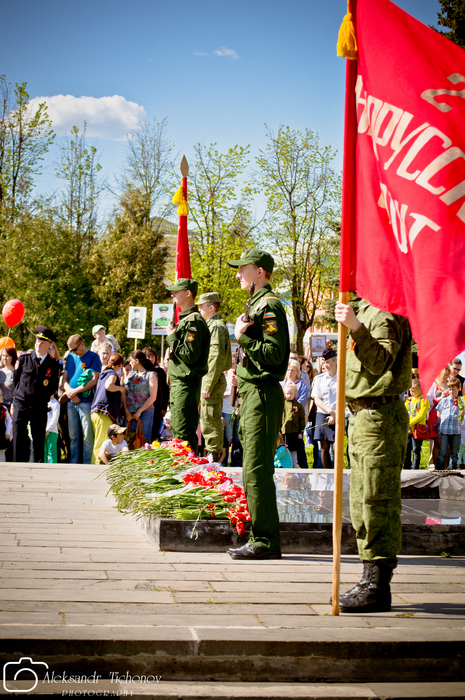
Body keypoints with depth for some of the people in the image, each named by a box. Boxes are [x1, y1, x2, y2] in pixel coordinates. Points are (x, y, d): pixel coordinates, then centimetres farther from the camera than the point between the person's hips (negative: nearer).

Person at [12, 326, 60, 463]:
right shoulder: (24, 358, 1)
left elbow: (53, 387, 11)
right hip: (21, 402, -1)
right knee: (19, 436, -6)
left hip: (40, 406, 1)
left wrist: (43, 398, 5)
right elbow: (16, 379, 11)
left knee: (39, 438, 3)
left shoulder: (53, 364, 2)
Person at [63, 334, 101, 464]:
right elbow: (65, 378, 16)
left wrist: (75, 391, -11)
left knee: (87, 436, -5)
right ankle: (74, 465, 12)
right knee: (73, 437, 7)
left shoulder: (93, 357, -2)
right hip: (71, 402, 5)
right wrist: (69, 391, -5)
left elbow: (95, 379, -9)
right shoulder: (70, 357, 15)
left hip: (86, 401, -5)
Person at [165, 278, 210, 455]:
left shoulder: (193, 321, -15)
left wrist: (172, 337, -15)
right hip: (178, 383, 11)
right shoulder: (185, 319, 17)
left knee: (183, 433, -9)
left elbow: (190, 355, -23)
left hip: (186, 385, -11)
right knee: (177, 430, 15)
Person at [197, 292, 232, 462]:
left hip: (213, 380, -10)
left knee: (211, 421, -7)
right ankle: (213, 455, 19)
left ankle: (214, 456, -4)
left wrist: (208, 386, -22)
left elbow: (217, 359, -21)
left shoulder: (216, 326, -14)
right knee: (209, 420, 14)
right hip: (213, 381, 10)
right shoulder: (211, 325, 18)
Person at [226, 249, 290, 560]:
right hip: (253, 393, 11)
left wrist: (242, 337, -17)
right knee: (253, 470, 12)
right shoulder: (257, 304, 20)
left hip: (263, 395, -11)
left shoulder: (270, 305, -11)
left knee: (257, 470, -11)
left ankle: (266, 542, -9)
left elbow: (275, 353, -20)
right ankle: (263, 539, 16)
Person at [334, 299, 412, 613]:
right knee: (361, 502, 14)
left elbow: (381, 362, -28)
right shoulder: (368, 311, 17)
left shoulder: (387, 315, -13)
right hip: (363, 416, 11)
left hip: (380, 417, -11)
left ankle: (379, 587, -4)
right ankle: (371, 579, 22)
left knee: (377, 502, -8)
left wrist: (356, 328, -36)